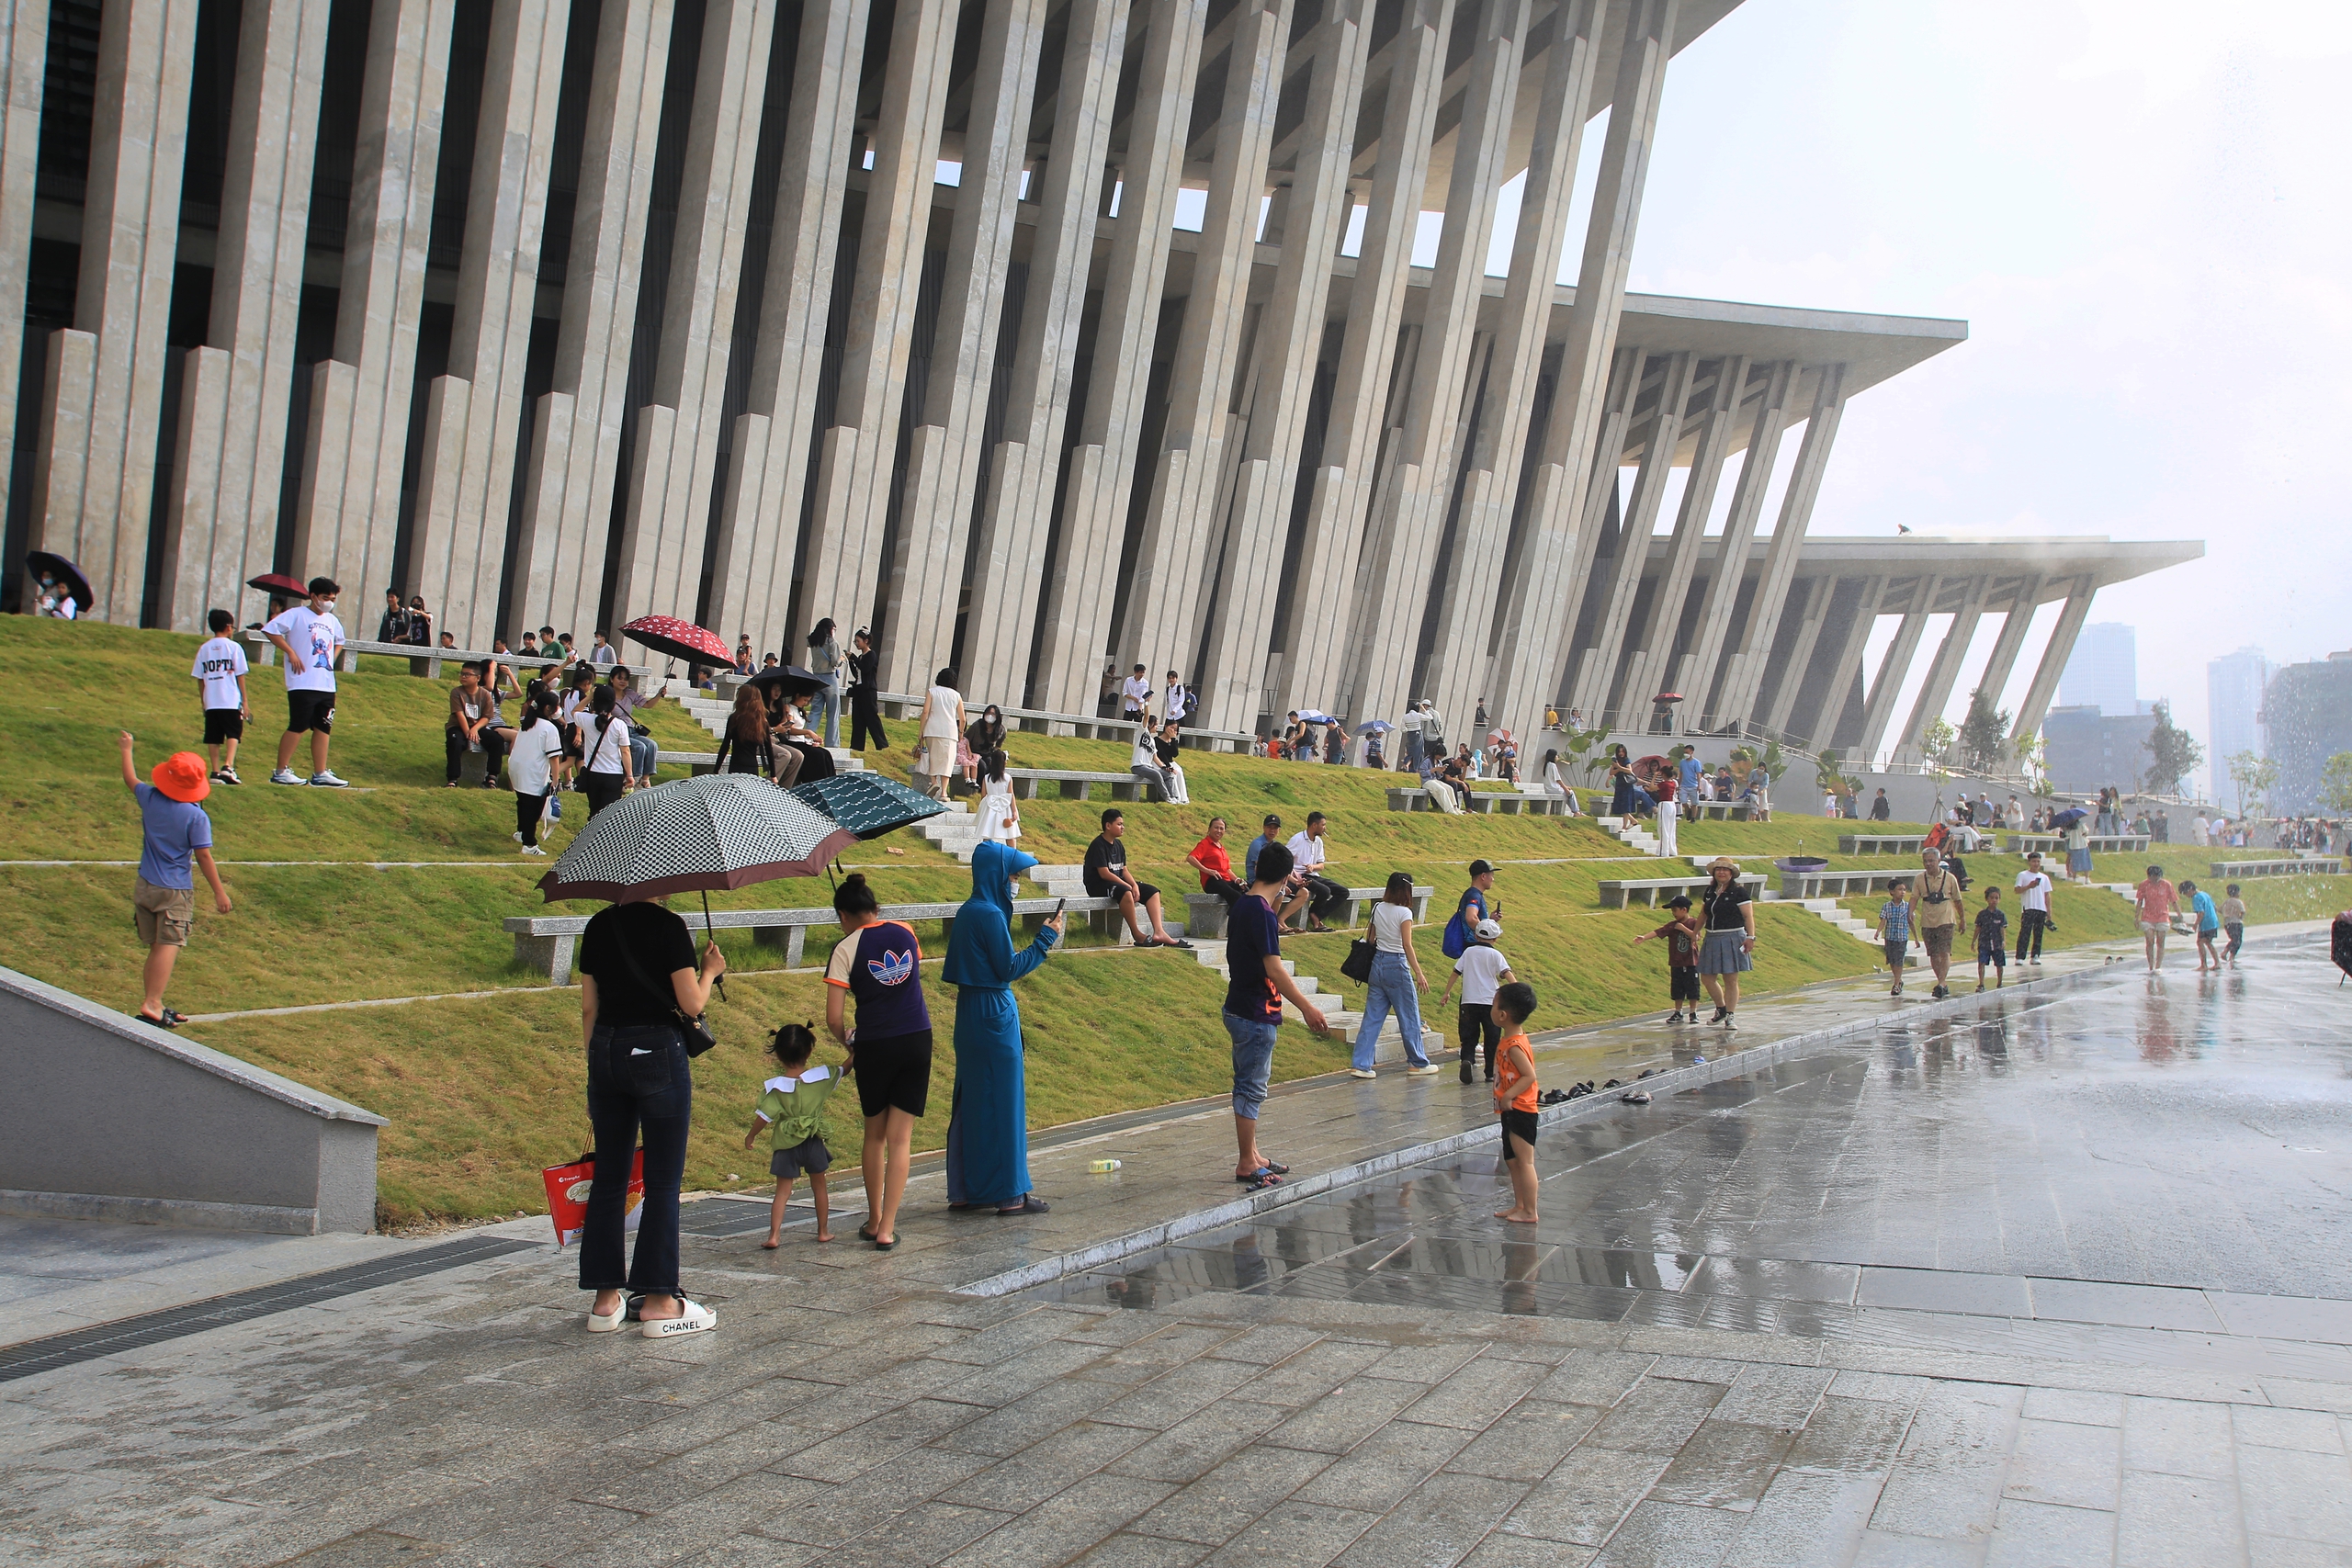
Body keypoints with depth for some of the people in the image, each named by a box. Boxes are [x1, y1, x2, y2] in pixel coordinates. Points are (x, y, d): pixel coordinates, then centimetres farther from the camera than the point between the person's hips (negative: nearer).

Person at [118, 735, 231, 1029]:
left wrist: (127, 748, 36)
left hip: (144, 885, 6)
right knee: (169, 946, -7)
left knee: (156, 946, 13)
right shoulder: (196, 816, -15)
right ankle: (152, 1004, -17)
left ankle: (153, 1004, 15)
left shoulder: (149, 798, -1)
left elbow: (130, 779, 19)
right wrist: (219, 892, -7)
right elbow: (203, 856, -13)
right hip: (175, 891, -6)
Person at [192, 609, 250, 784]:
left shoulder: (204, 649, 8)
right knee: (233, 733, 1)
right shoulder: (233, 647, -2)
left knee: (213, 737, 7)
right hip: (231, 701, -3)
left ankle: (215, 772, 5)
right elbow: (240, 675, -3)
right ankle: (228, 767, -17)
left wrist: (203, 702, 15)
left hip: (211, 702, 3)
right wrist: (245, 701, 1)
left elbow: (199, 678, 8)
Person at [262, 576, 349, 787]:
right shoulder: (297, 615, -4)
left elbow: (339, 641, 35)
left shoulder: (332, 620, 17)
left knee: (323, 728, 7)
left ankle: (320, 774, 11)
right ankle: (280, 772, 0)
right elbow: (270, 630, -12)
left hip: (327, 685, 7)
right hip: (303, 683, -7)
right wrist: (291, 652, -15)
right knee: (298, 727, -6)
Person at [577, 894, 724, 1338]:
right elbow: (692, 1005, -10)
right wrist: (710, 970, 10)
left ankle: (606, 1300, 15)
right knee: (662, 1181, 1)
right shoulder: (667, 926, -10)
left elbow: (588, 1008, 11)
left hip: (606, 1052, 6)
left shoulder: (597, 927, 8)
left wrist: (595, 1071, 19)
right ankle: (659, 1301, 3)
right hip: (657, 1052, -6)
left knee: (609, 1177, 11)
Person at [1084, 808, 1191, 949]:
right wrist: (1128, 886, -18)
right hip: (1098, 885, -9)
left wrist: (1135, 885, -9)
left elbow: (1124, 870, 11)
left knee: (1153, 892, -3)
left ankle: (1159, 932, -17)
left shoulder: (1118, 846, 13)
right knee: (1125, 892, -39)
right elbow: (1104, 873, -20)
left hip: (1118, 883, 9)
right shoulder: (1098, 845, -14)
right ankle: (1137, 935, -30)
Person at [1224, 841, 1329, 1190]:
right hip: (1255, 1015, -10)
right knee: (1251, 1089, -3)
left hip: (1239, 1010, 10)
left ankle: (1251, 1155, 25)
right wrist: (1306, 1007, -20)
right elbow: (1274, 970, -23)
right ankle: (1246, 1165, 3)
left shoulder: (1242, 905, 9)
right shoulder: (1262, 913, -20)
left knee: (1249, 1086, 16)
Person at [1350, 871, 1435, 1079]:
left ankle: (1361, 1064, 1)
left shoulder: (1377, 909, 5)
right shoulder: (1404, 913, -13)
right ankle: (1418, 1063, 17)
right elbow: (1407, 946, -19)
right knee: (1409, 1017, 7)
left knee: (1372, 1017, 6)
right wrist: (1419, 974, -20)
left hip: (1377, 963, 6)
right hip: (1397, 966, -6)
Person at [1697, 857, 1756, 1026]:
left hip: (1732, 938, -6)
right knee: (1707, 978, 6)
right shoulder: (1710, 892, 12)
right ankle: (1721, 1009, 25)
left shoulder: (1739, 892, -6)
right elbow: (1703, 914, 21)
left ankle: (1730, 1017, 4)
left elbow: (1748, 916, -11)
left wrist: (1750, 937, -20)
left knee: (1731, 980, -3)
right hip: (1712, 939, 6)